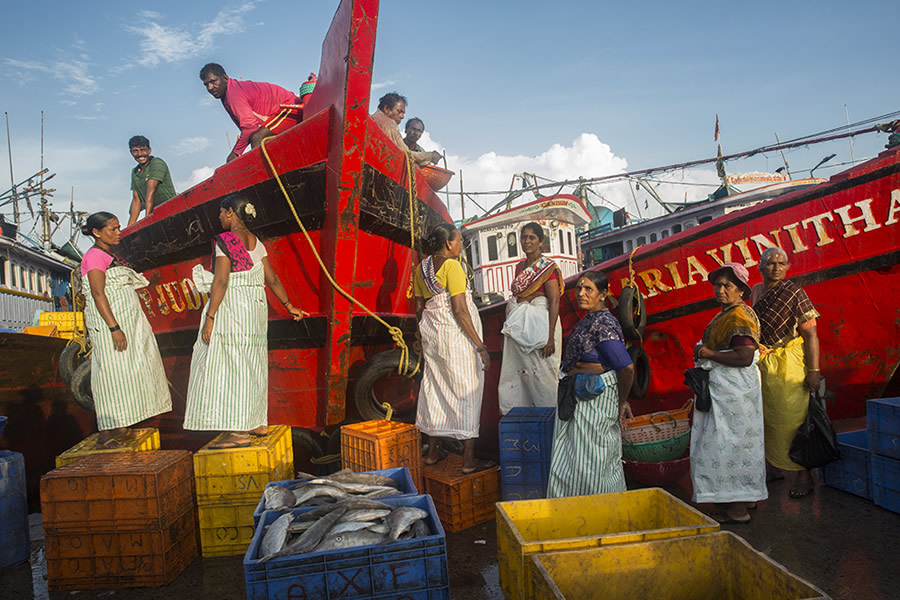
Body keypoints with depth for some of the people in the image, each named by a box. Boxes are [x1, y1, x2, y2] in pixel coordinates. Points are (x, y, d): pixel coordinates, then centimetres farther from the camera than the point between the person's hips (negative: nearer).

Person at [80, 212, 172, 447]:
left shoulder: (110, 256, 18)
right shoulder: (95, 256, -10)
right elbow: (98, 294, -18)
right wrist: (114, 328, -24)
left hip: (127, 321, 10)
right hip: (109, 324, -9)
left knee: (127, 372, 9)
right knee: (112, 372, -7)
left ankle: (120, 427, 16)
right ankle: (107, 432, -1)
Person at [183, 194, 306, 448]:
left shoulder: (224, 240, -10)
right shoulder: (256, 242, 12)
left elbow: (221, 282, -17)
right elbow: (272, 279, 13)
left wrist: (210, 317, -17)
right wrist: (289, 306, 22)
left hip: (231, 309, -8)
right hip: (256, 310, 8)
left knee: (229, 365, -5)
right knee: (252, 365, 15)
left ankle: (239, 432, -6)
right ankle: (258, 423, 24)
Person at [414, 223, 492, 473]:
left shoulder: (421, 267, 9)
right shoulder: (451, 266, -14)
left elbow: (419, 307, 14)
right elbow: (459, 309, -19)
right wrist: (480, 346, -17)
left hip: (431, 331, 8)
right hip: (456, 332, -8)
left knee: (434, 387, 15)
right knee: (466, 390, -1)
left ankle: (432, 452, 26)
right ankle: (469, 460, 4)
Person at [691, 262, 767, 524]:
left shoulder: (739, 317, -19)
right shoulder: (726, 313, 13)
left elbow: (745, 357, -28)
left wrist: (709, 353, -20)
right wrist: (704, 352, 9)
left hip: (732, 391, -11)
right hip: (723, 387, 11)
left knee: (726, 445, -4)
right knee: (736, 443, 18)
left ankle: (737, 510, 4)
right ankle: (744, 498, 31)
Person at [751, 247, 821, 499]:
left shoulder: (794, 293, -10)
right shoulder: (755, 291, 8)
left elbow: (811, 334, -13)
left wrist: (814, 370, -18)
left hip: (788, 364, -6)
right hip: (761, 364, 6)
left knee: (792, 419, -3)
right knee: (766, 417, 12)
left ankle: (803, 476, 9)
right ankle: (774, 467, 27)